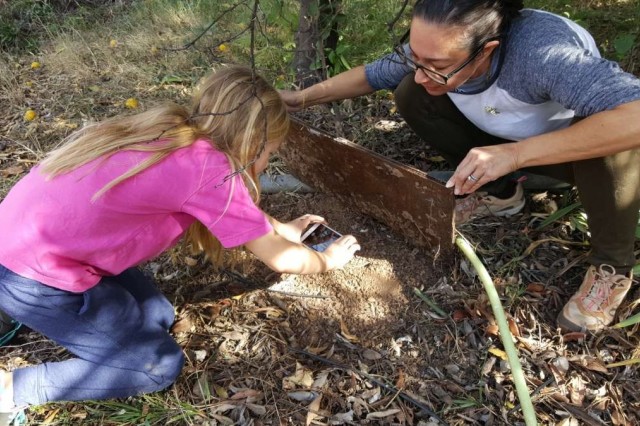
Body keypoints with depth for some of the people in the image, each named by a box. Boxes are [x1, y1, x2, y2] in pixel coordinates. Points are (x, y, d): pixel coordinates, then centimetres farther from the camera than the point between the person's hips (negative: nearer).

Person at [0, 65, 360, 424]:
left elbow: (237, 208, 23)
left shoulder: (175, 135, 4)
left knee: (158, 316, 16)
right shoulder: (209, 167, -20)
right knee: (160, 367, 3)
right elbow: (280, 259, -9)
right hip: (35, 276, -9)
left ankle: (35, 320, 21)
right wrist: (328, 260, 10)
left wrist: (281, 228, 27)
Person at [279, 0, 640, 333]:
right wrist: (305, 97, -9)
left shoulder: (542, 51, -41)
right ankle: (497, 192, 6)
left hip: (573, 146, -4)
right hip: (505, 141, 5)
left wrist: (516, 153, -54)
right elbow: (374, 74, -4)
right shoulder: (433, 48, -22)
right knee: (411, 96, -13)